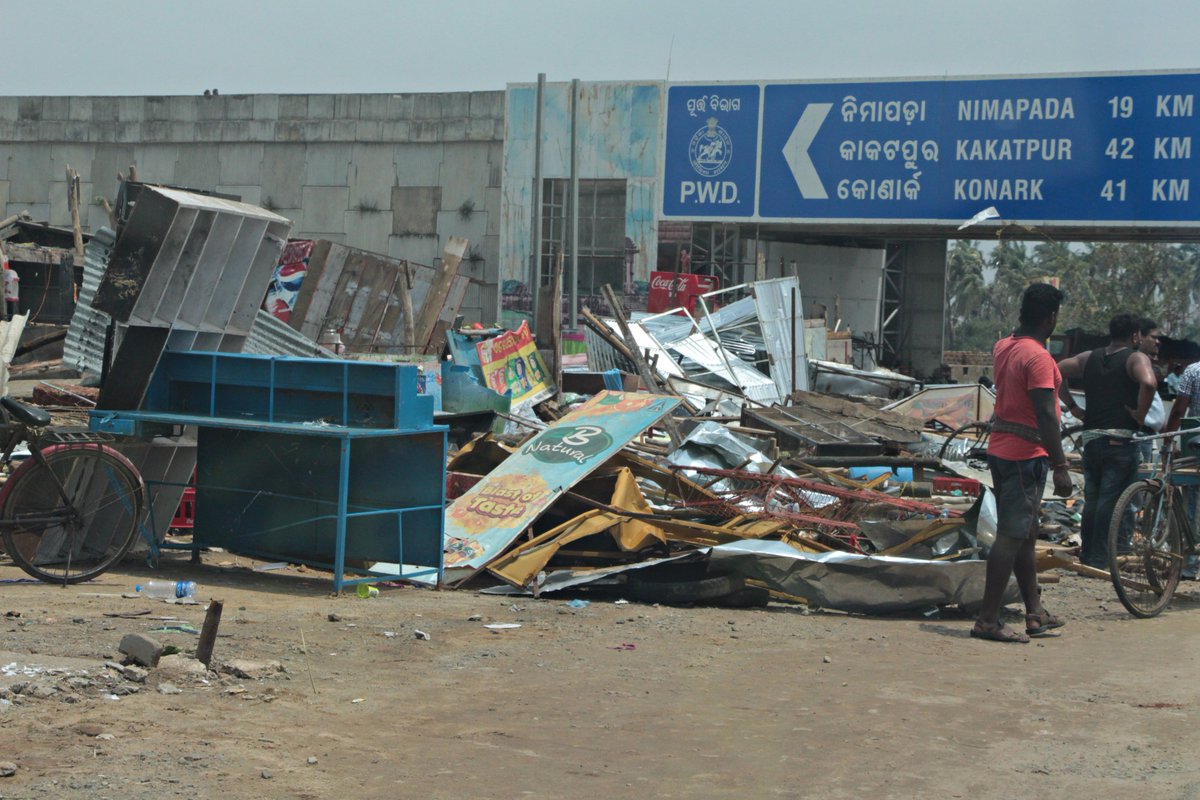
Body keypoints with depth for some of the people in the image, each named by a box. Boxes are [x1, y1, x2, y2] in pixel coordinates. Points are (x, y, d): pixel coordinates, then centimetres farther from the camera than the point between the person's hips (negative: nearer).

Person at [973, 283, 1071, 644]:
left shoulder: (1003, 347, 7)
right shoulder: (1038, 357, -18)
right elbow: (1046, 416, -23)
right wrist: (1060, 467, -21)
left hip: (1001, 449, 9)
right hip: (1027, 454, -9)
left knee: (1025, 533, 17)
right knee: (1012, 537, -6)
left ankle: (1035, 612, 26)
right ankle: (987, 620, -5)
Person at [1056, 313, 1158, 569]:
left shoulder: (1089, 358, 14)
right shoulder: (1136, 358, -4)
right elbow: (1148, 383, -25)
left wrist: (1072, 407, 12)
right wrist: (1140, 414, -12)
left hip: (1091, 439, 6)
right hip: (1121, 441, -6)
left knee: (1091, 501, 16)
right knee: (1111, 503, -3)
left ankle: (1086, 557, 23)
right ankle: (1100, 562, -3)